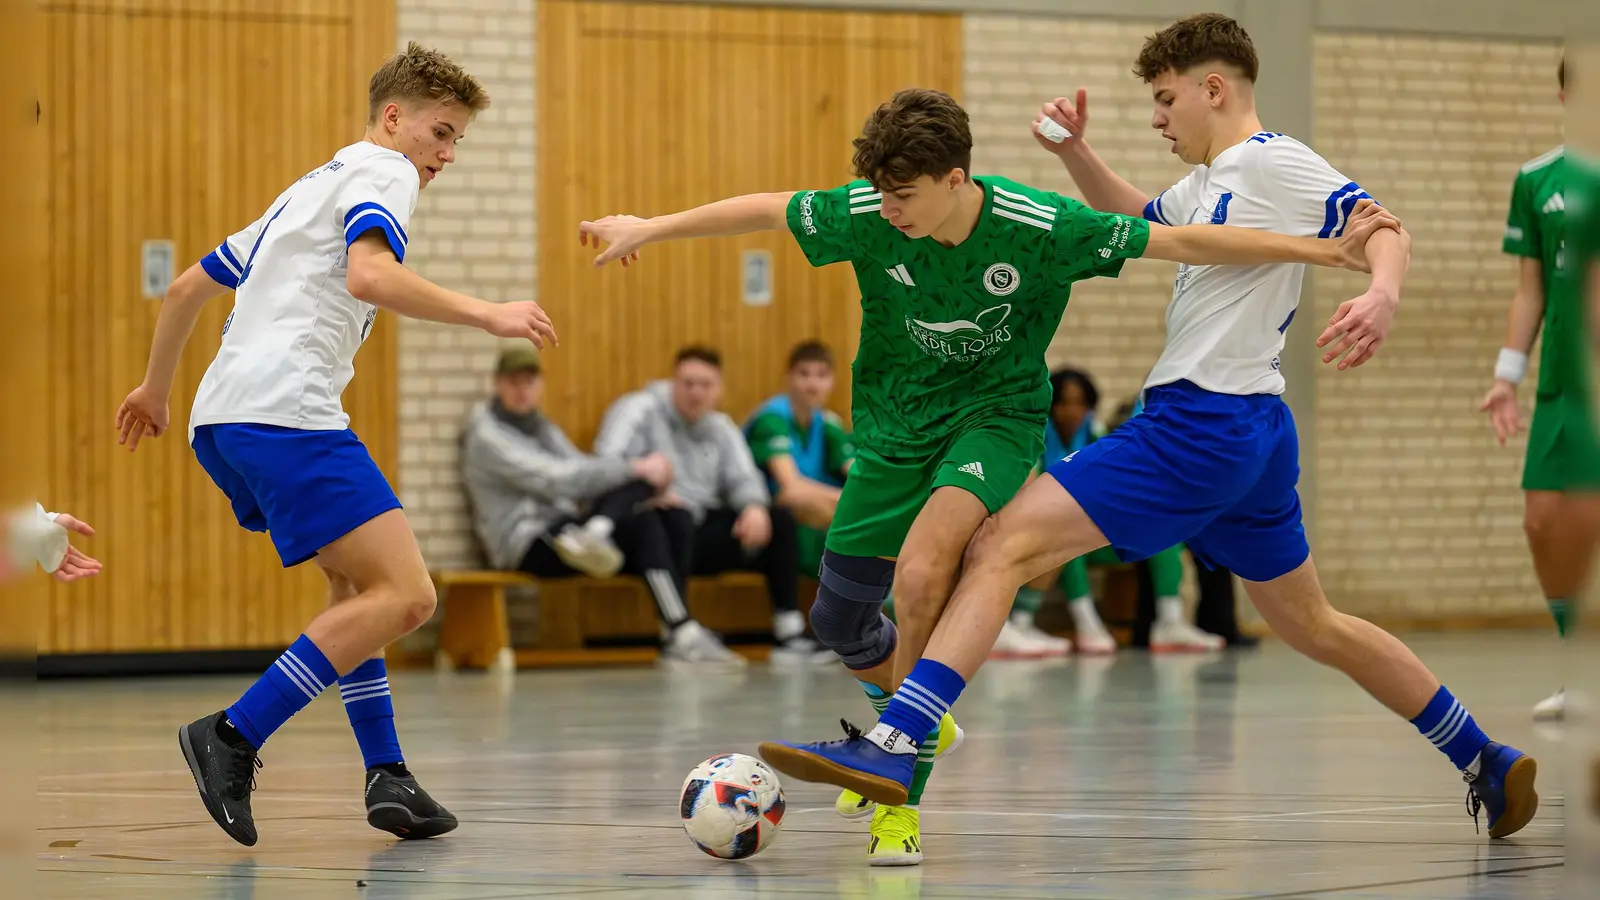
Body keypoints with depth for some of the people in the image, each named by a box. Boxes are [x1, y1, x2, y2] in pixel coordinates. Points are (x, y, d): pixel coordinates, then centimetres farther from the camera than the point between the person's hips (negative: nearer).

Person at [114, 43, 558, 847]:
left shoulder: (309, 191, 30)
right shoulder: (383, 172, 3)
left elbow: (188, 285, 36)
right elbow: (368, 275, -19)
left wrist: (155, 387, 48)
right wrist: (487, 315, -17)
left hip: (222, 419, 10)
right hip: (286, 411, -10)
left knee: (358, 584, 22)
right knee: (405, 594, -17)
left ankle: (386, 775, 12)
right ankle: (234, 736, -19)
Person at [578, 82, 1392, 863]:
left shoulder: (1038, 228, -25)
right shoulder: (865, 217, -19)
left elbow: (1181, 242, -21)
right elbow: (765, 210, -2)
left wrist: (1324, 250, -21)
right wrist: (650, 228, 5)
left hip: (996, 416, -4)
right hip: (895, 424, 4)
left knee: (920, 573, -30)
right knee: (838, 621, 9)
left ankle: (902, 791, -15)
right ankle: (921, 722, 45)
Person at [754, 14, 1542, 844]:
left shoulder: (1271, 163, -8)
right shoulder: (1212, 182, 19)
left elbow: (1386, 229, -18)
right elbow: (1139, 223, 36)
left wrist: (1382, 295, -40)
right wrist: (1075, 154, 19)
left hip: (1200, 425, -11)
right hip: (1251, 433, 11)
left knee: (1005, 543, -16)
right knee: (1313, 627, 22)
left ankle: (895, 745, -28)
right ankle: (1486, 764, 28)